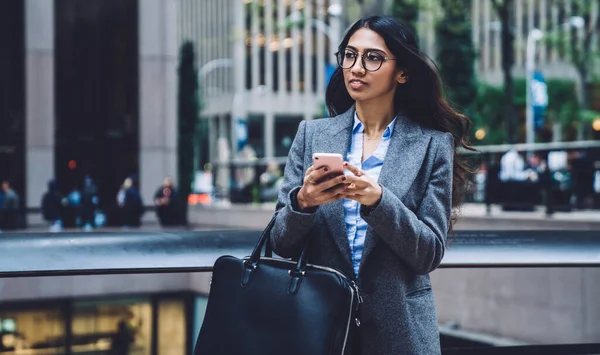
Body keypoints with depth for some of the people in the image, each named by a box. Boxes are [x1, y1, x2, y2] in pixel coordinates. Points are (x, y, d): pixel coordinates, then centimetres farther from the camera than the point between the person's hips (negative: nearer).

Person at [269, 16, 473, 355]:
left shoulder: (433, 144, -2)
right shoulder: (312, 134, 2)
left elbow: (430, 253, -7)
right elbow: (282, 243, 1)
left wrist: (377, 200, -23)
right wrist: (303, 202, -19)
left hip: (397, 326, -1)